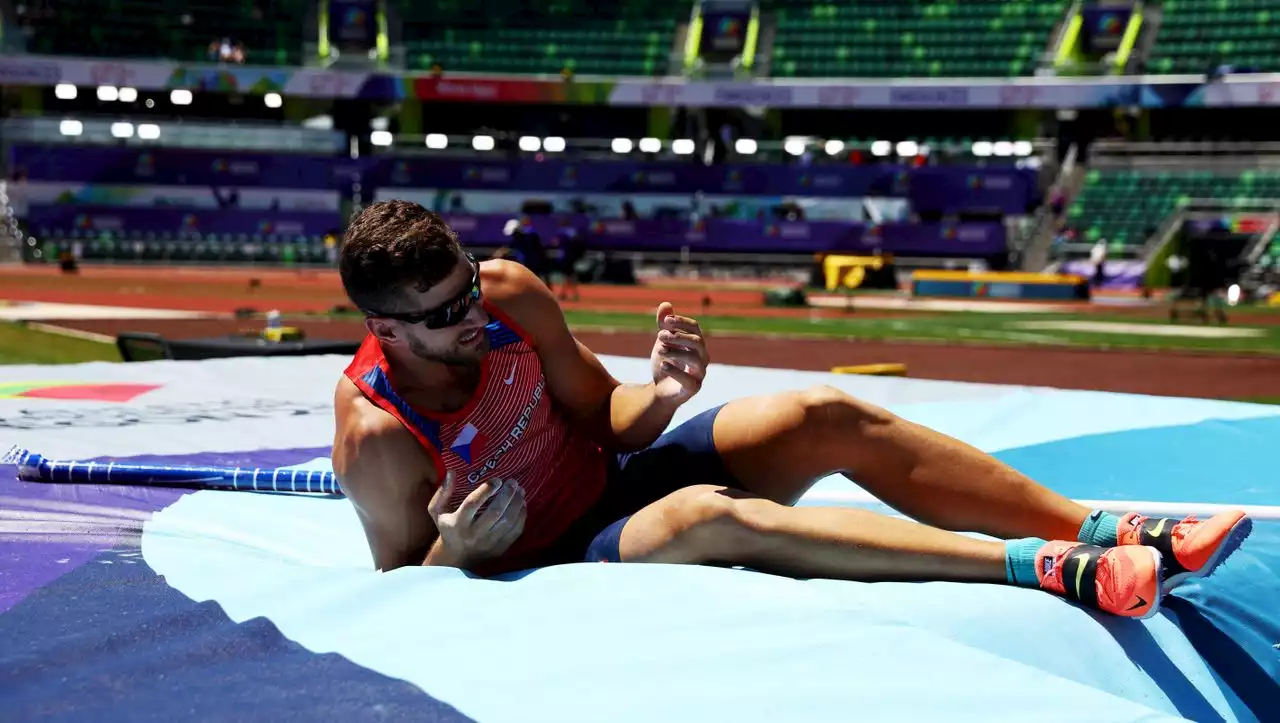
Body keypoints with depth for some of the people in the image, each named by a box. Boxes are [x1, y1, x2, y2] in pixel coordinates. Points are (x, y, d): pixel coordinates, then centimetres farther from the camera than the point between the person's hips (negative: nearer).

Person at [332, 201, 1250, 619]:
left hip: (612, 480, 7)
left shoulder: (509, 292, -10)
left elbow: (603, 416, 3)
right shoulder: (378, 440, -23)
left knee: (826, 415, -12)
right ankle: (1054, 571, -42)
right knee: (710, 516, -37)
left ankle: (1113, 533, -12)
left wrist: (661, 396, -20)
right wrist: (454, 551, -35)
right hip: (558, 564, -6)